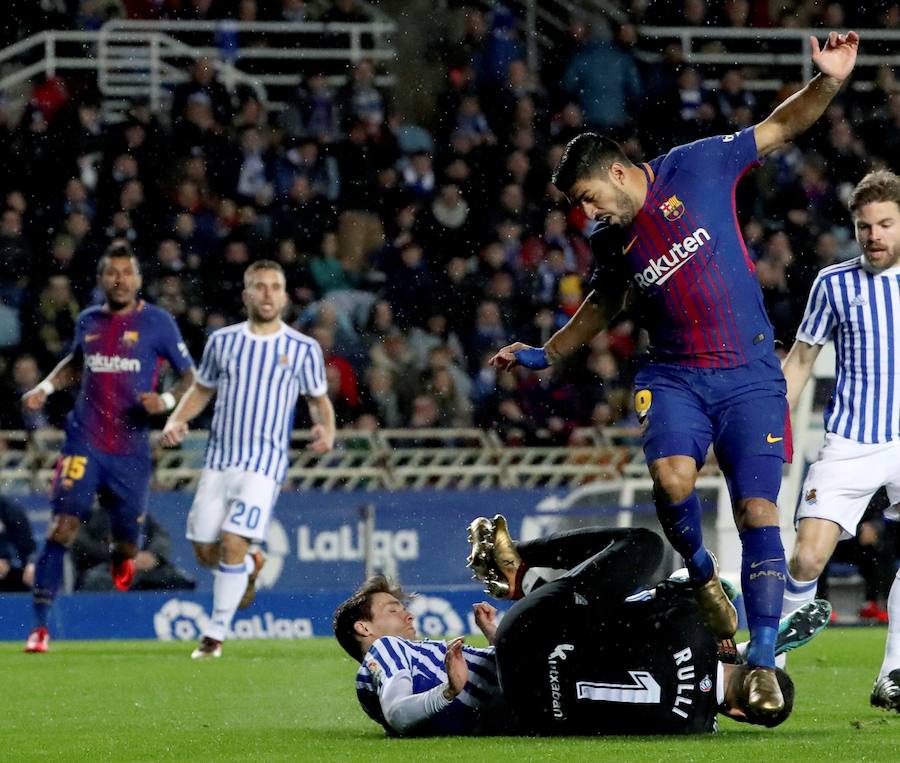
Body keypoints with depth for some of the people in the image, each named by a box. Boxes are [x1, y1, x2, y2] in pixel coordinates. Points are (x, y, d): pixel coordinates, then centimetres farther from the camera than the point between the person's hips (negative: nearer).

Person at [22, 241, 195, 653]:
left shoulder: (157, 322, -3)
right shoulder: (88, 321, 8)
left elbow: (191, 378, 1)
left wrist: (166, 400, -18)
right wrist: (46, 387, 12)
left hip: (131, 451, -1)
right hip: (84, 443, 1)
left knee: (126, 545, 6)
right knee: (62, 529, -15)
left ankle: (120, 557, 47)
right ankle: (40, 626, -12)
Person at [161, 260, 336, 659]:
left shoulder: (303, 349, 1)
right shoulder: (222, 341, 7)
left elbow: (319, 399, 12)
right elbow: (201, 389, 17)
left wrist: (326, 430, -9)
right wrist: (176, 420, -1)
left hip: (264, 464, -3)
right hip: (219, 459, 3)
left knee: (233, 542, -17)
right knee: (206, 551, 2)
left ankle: (216, 633, -4)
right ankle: (250, 567, 37)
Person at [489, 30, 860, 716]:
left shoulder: (695, 169, -3)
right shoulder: (611, 241, 9)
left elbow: (781, 127, 2)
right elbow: (601, 307, 28)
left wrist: (828, 81, -13)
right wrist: (544, 355, 24)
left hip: (750, 373, -2)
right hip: (674, 376, 3)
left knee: (758, 512, -10)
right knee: (671, 476, -27)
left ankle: (763, 666, -6)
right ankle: (701, 574, 2)